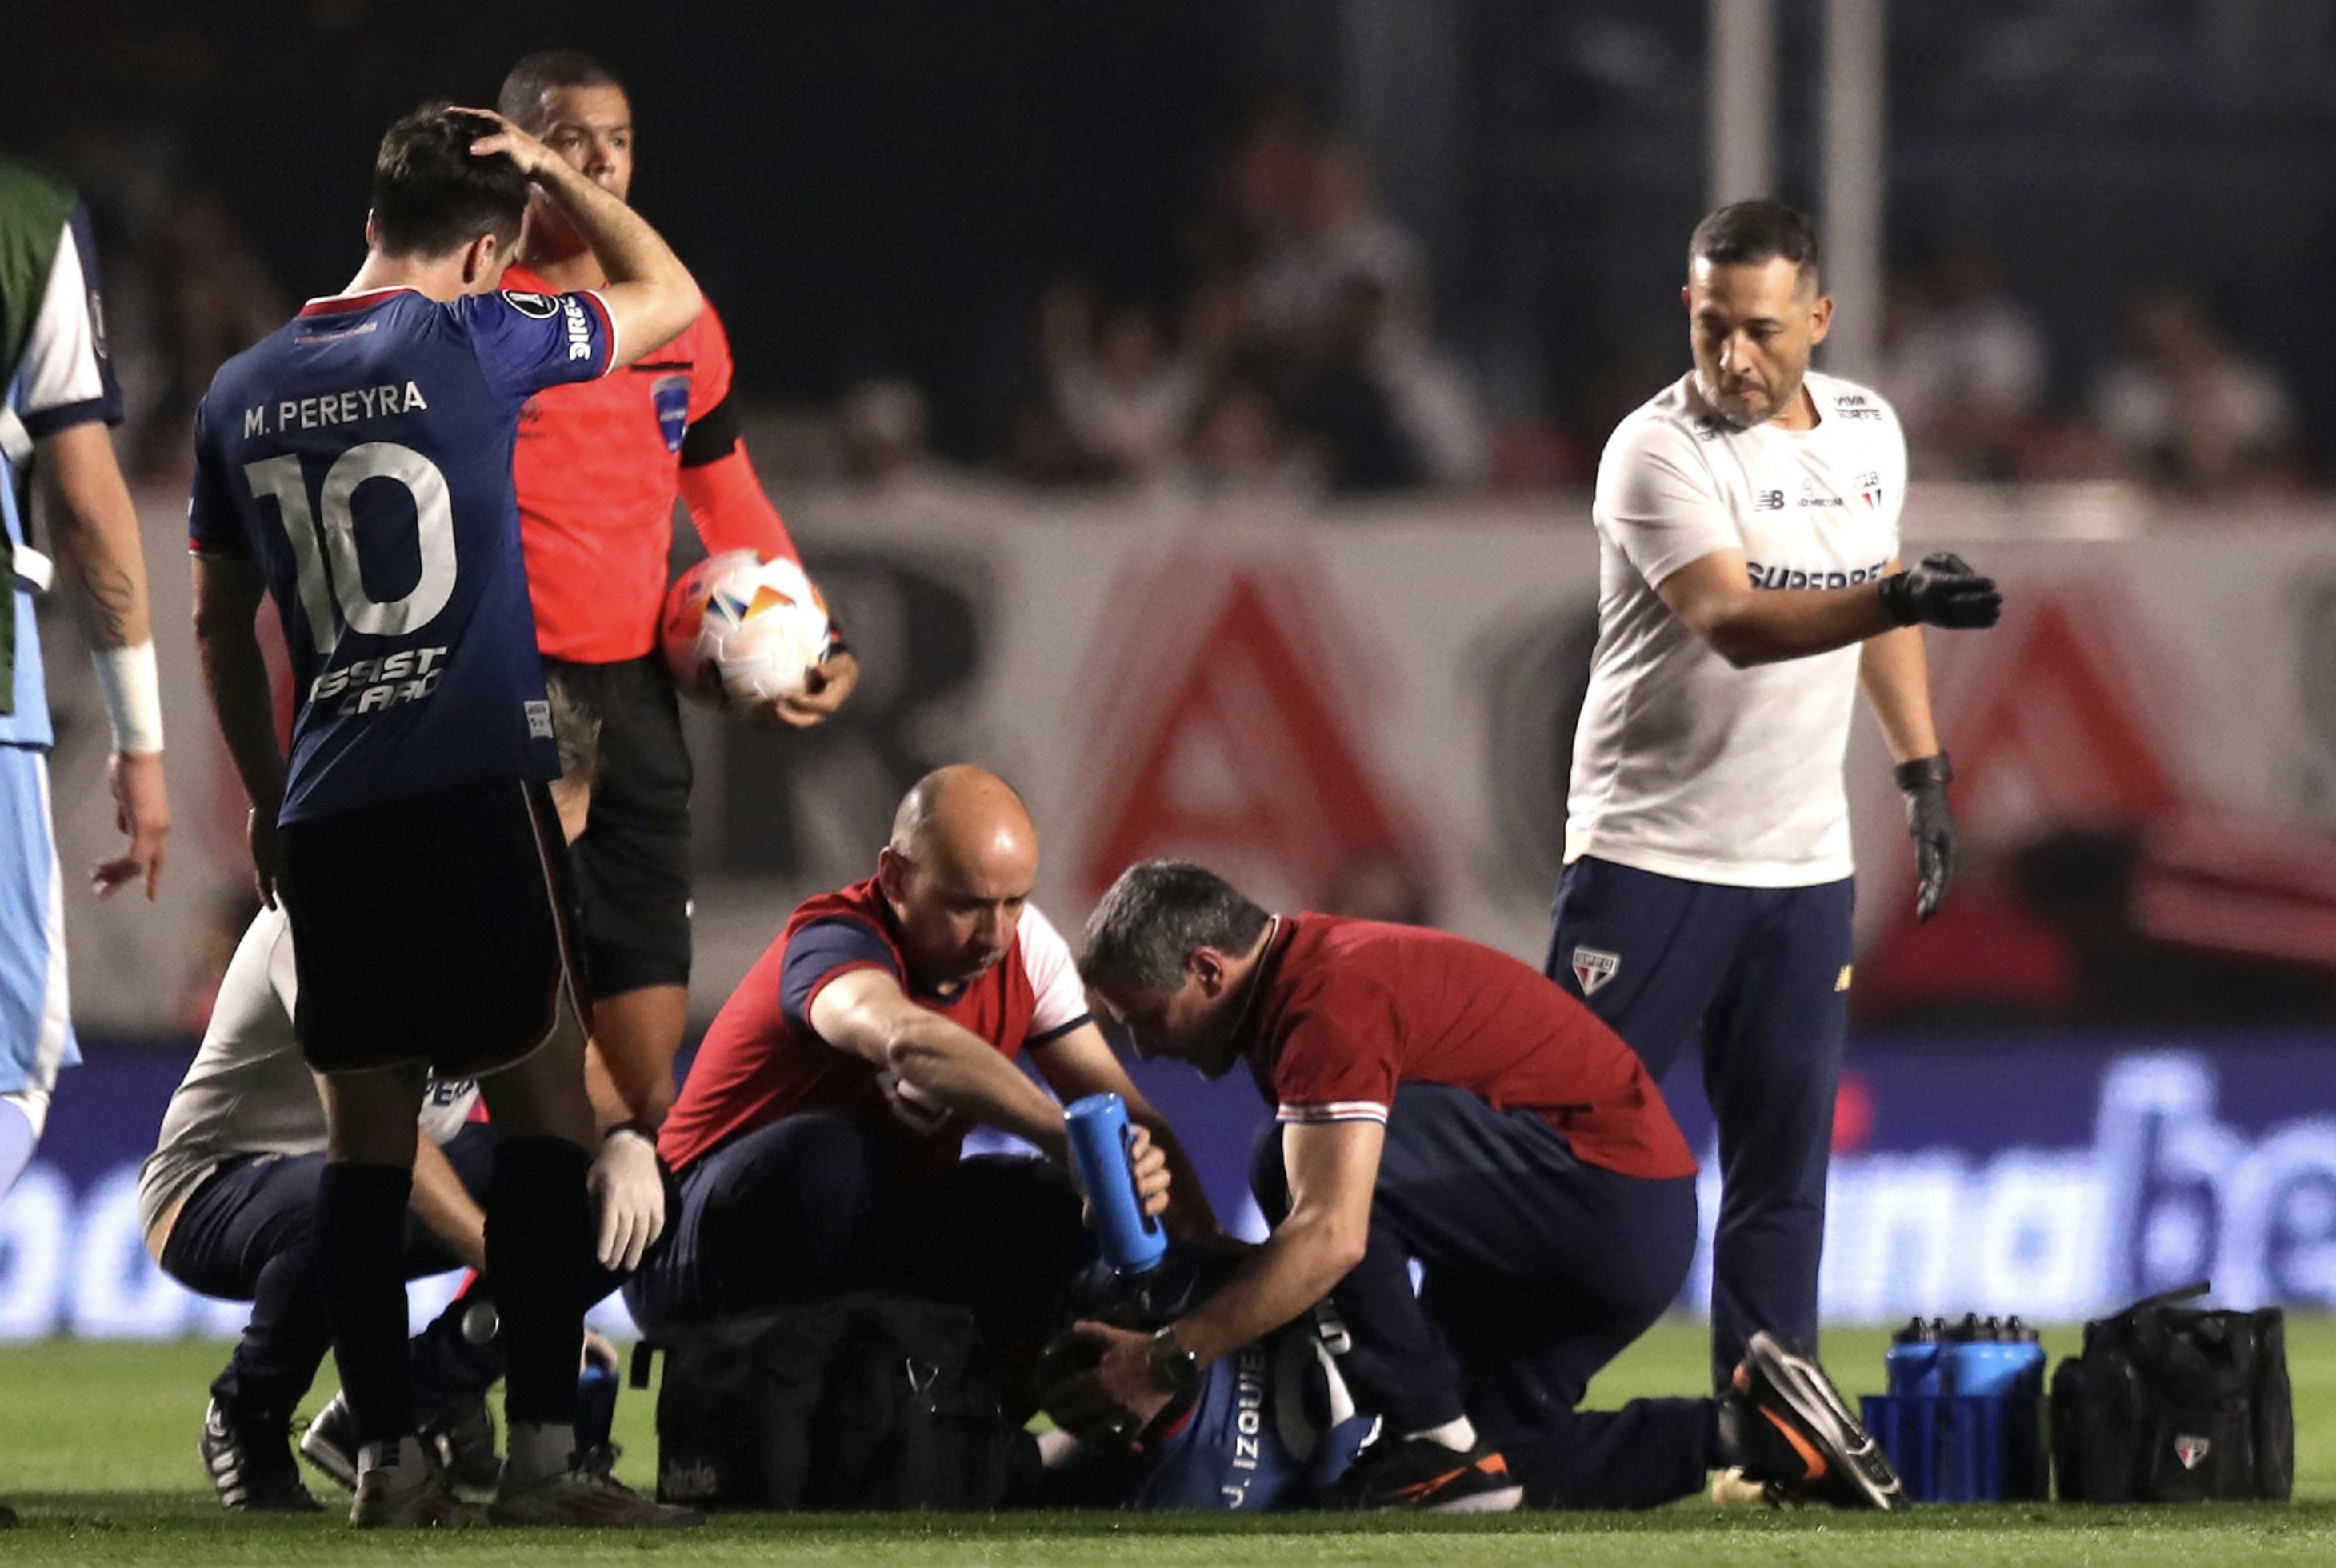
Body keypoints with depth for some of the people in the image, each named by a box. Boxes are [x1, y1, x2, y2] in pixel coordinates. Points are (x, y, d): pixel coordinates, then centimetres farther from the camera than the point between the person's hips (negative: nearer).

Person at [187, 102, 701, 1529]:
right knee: (545, 1107, 0)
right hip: (477, 789, -5)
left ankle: (390, 1457, 4)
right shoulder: (467, 345, -6)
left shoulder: (246, 393, 10)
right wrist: (552, 172, 18)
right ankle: (543, 1451, -6)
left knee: (367, 1132, 7)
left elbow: (220, 624, 18)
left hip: (323, 811, 5)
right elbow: (671, 299, 10)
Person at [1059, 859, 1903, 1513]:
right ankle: (1749, 1428, 15)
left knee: (1304, 1162, -24)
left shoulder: (1328, 1001, -21)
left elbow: (1332, 1235, -32)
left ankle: (1434, 1442, -15)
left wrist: (1169, 1359, -31)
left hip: (1610, 1197, -11)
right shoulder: (1296, 978, 12)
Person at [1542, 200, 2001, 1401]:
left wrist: (1923, 769, 19)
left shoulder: (1867, 432, 6)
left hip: (1806, 863, 6)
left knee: (1785, 1157, 6)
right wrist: (1899, 597, -43)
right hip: (1650, 853, -6)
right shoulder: (1658, 452, -16)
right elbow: (1732, 624, -30)